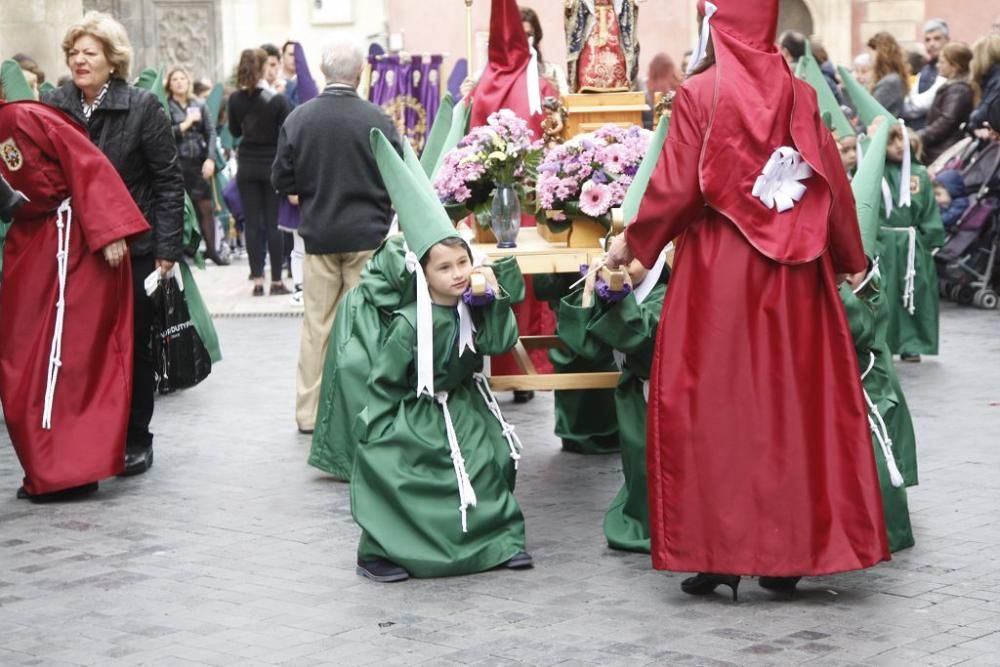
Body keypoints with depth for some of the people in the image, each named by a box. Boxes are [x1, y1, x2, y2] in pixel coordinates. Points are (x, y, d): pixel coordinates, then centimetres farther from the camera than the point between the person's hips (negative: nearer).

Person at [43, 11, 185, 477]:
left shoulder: (142, 107, -5)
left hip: (132, 248, -3)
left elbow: (169, 180, -5)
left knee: (132, 346, 7)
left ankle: (135, 441, 19)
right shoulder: (52, 106, 4)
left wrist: (167, 248, -10)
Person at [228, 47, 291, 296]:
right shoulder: (278, 100, -14)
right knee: (274, 222, 2)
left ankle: (257, 280, 6)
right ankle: (276, 281, 4)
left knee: (253, 222, 6)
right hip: (273, 164, -3)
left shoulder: (235, 99, -2)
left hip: (247, 166, 3)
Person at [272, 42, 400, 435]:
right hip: (368, 234, -2)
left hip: (318, 236, 2)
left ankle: (309, 412, 14)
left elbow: (282, 181, -1)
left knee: (317, 325, 10)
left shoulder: (298, 118, -7)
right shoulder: (377, 119, -13)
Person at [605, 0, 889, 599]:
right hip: (792, 274, 4)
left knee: (716, 404, 4)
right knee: (794, 401, 9)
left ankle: (720, 554, 4)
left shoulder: (700, 95, -8)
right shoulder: (800, 94, 3)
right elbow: (834, 184, 7)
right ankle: (791, 552, 13)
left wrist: (632, 243, 8)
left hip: (719, 273, -3)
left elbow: (675, 189, -9)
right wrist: (851, 258, 21)